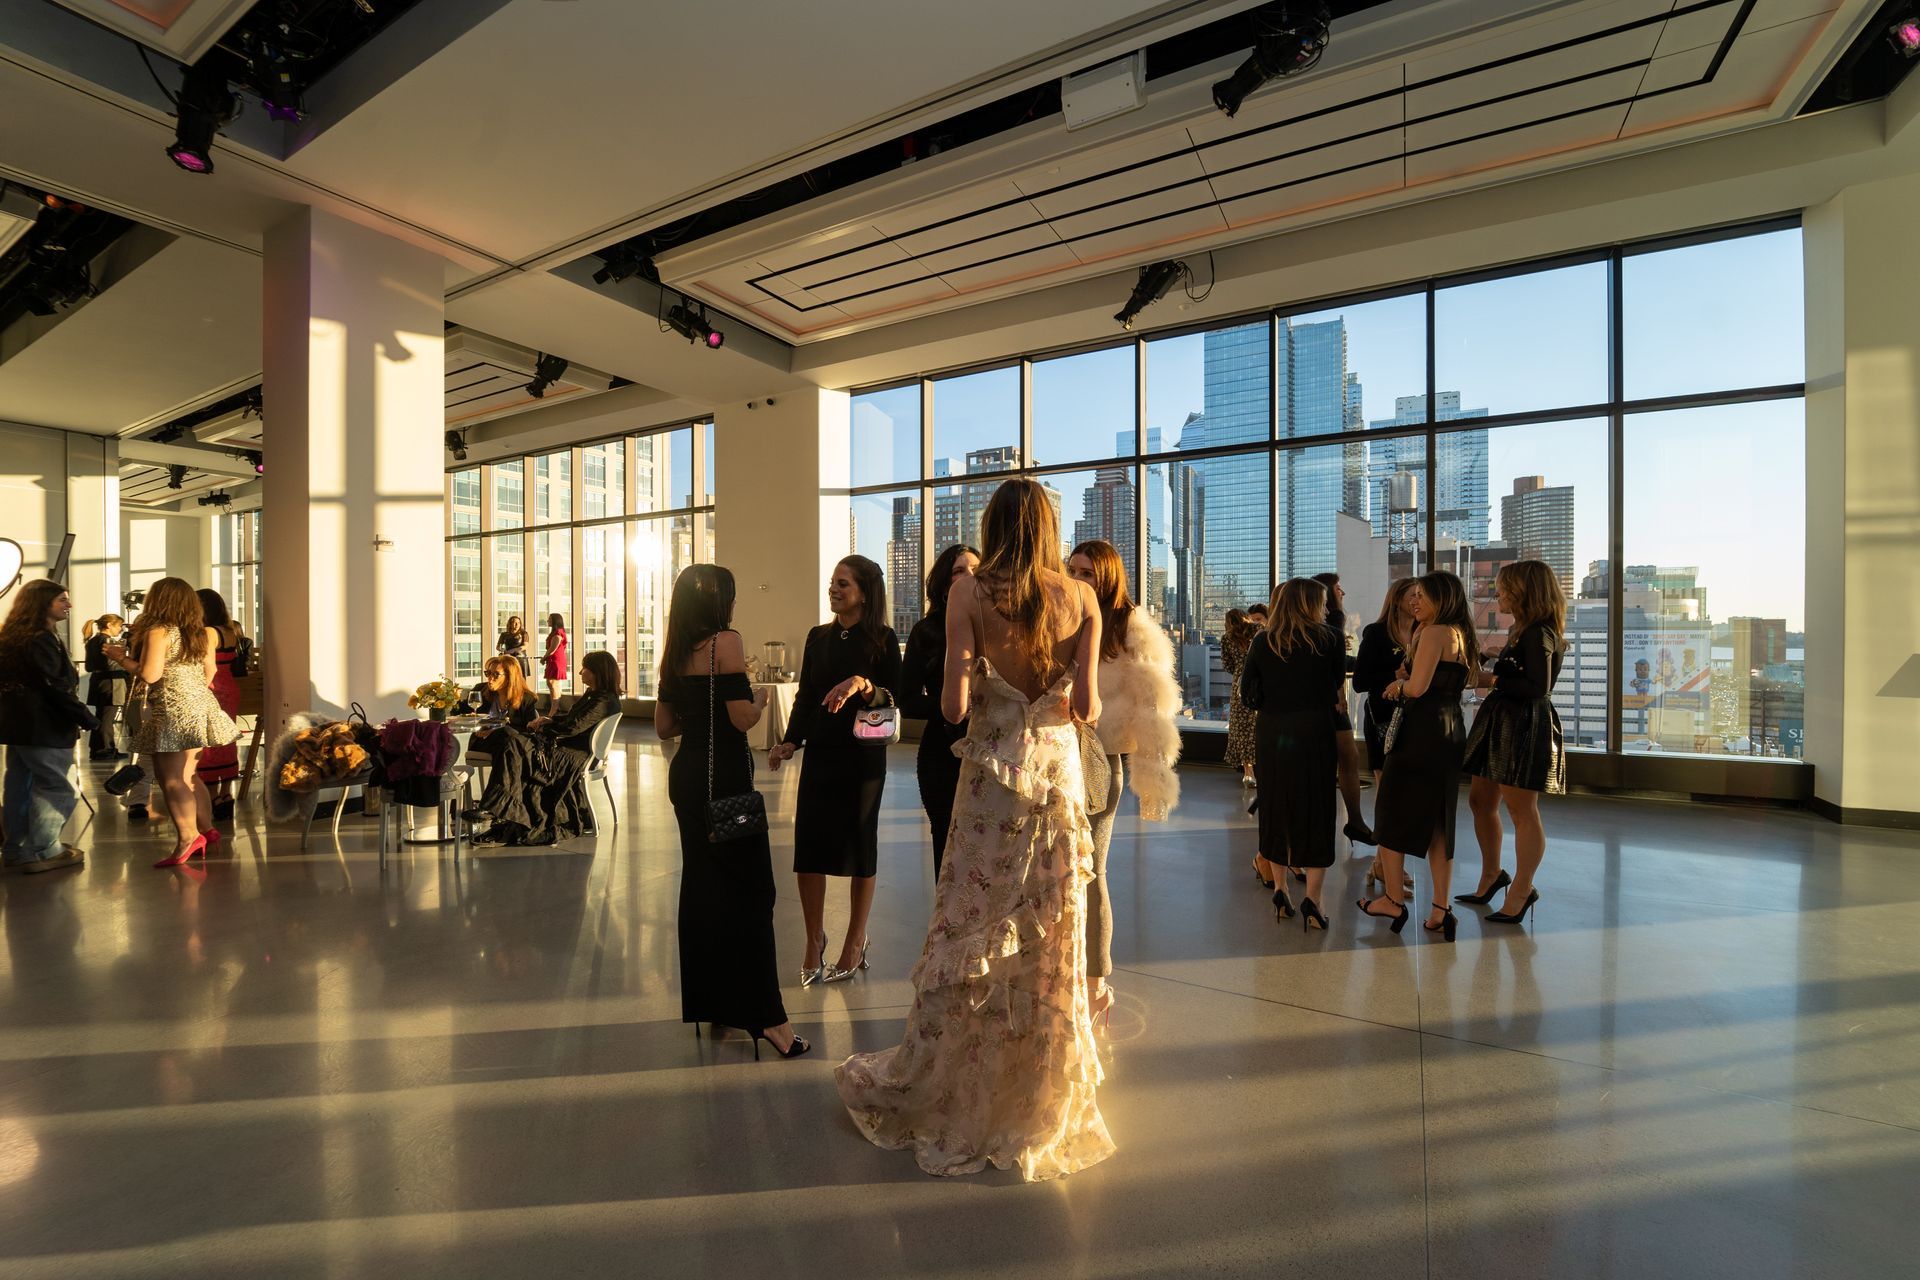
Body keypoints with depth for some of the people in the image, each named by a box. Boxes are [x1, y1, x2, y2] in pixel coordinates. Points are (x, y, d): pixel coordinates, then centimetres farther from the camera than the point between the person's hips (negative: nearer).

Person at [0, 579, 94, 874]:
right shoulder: (41, 639, -16)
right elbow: (54, 686, -21)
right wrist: (86, 718, -17)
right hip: (43, 725, -10)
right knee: (58, 787, -4)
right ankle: (44, 852, -1)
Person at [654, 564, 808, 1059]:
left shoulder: (676, 653, 11)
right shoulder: (726, 641, -12)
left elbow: (665, 725, 15)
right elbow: (743, 718, -18)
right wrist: (760, 697, 1)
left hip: (686, 776, 8)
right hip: (724, 777, -8)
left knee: (701, 884, 14)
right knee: (750, 888, -3)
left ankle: (708, 1002, 26)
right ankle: (765, 1015, 1)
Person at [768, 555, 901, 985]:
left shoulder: (882, 639, -4)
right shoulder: (818, 637, 9)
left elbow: (896, 699, -9)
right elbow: (805, 697, 11)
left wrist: (864, 685, -26)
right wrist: (790, 741, -1)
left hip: (863, 756, -3)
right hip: (820, 753, 4)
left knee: (859, 847, 8)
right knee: (808, 845, 2)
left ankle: (855, 943, 26)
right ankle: (814, 941, 22)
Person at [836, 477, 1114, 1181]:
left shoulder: (969, 592, -8)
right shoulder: (1081, 597, -1)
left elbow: (954, 706, -14)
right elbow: (1087, 706, -8)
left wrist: (979, 698, 7)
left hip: (992, 779, -2)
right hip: (1061, 777, 2)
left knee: (970, 939, 11)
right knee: (1052, 944, 14)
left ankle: (933, 1090, 31)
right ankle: (1042, 1100, 31)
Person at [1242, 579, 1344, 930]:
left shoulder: (1262, 642, 2)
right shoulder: (1330, 639, -2)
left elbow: (1248, 692, 2)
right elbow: (1339, 685, 6)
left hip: (1270, 732, 2)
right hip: (1315, 730, -2)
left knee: (1274, 807, 12)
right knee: (1316, 809, 4)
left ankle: (1279, 891, 19)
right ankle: (1312, 895, -3)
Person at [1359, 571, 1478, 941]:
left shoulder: (1434, 633, -12)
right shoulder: (1461, 634, 15)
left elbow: (1416, 687, -19)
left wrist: (1399, 684, 2)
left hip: (1421, 730, -9)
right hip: (1451, 731, 9)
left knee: (1393, 813, 3)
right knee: (1437, 820, 11)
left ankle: (1393, 901, 10)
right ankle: (1440, 910, 12)